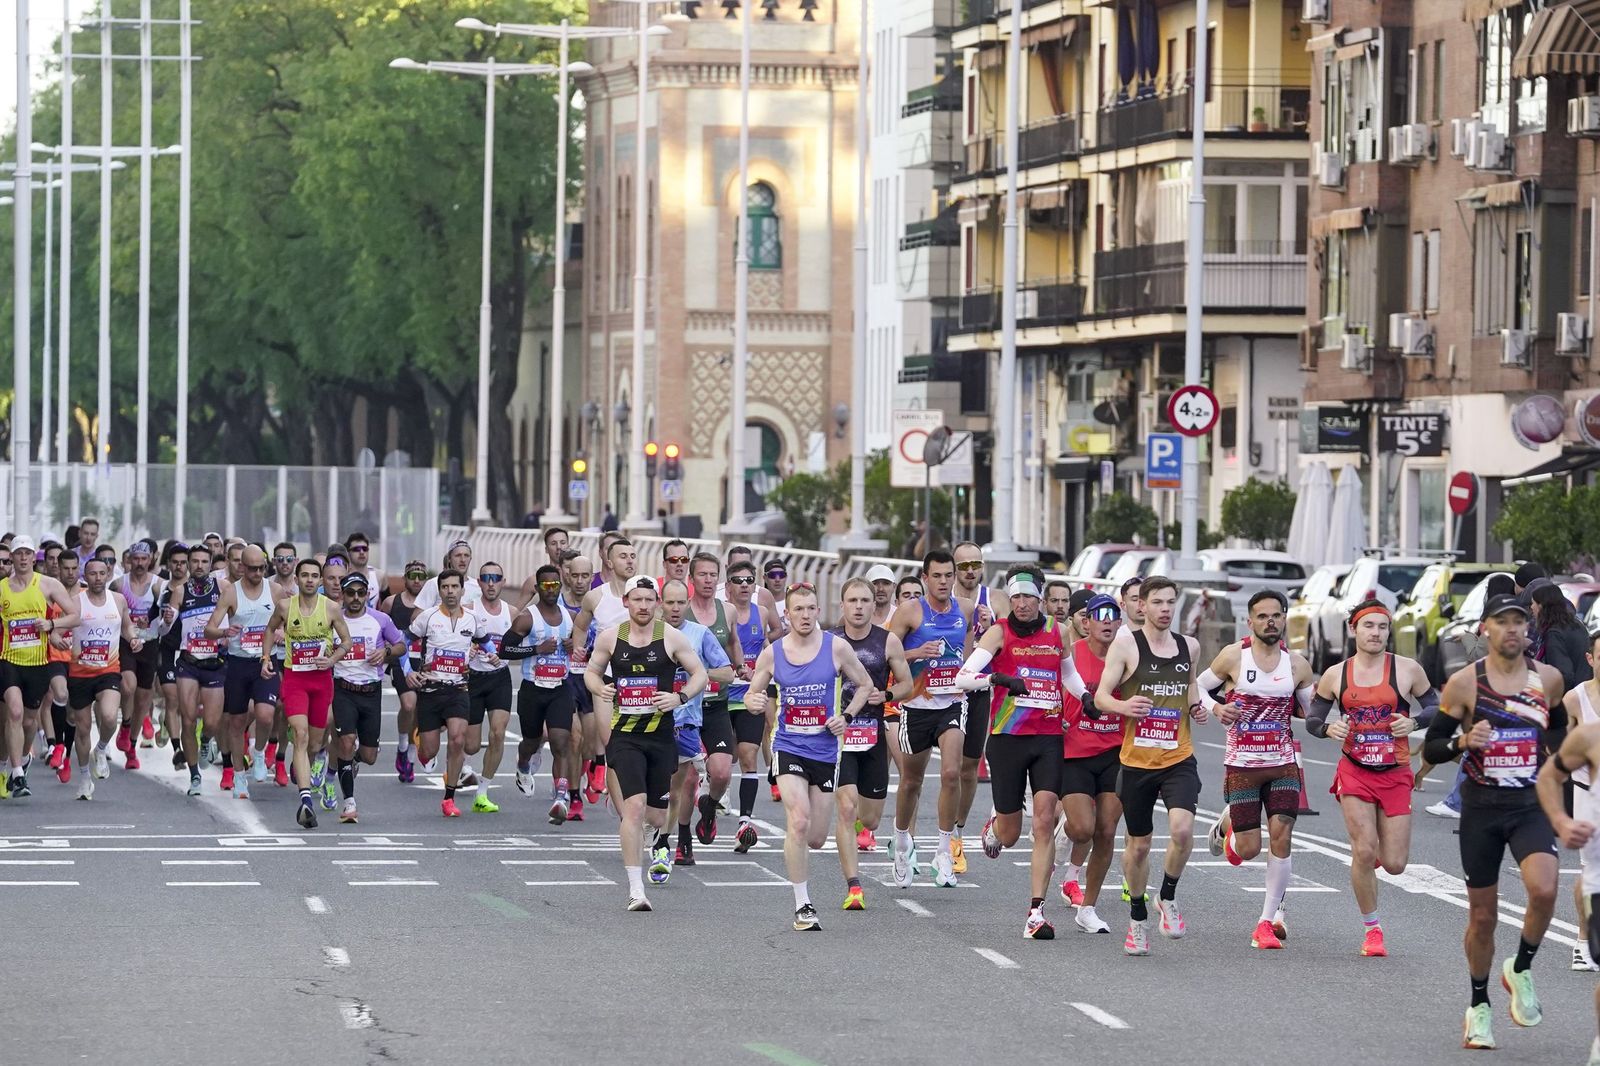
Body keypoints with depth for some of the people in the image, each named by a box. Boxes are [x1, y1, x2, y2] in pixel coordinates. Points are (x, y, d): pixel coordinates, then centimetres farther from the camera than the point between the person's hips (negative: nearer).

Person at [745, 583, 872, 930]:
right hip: (789, 747, -1)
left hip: (825, 749, 1)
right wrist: (756, 703, -14)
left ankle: (792, 848, 44)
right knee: (799, 823, -21)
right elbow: (753, 695, 10)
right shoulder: (772, 653, -1)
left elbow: (864, 685, 10)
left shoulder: (837, 648, -2)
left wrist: (846, 716, -5)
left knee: (816, 839, 5)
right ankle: (803, 905, -12)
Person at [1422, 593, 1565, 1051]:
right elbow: (1431, 748, -1)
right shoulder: (1463, 682, -4)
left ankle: (1520, 970, 0)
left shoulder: (1548, 679, 3)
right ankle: (1478, 1007, 25)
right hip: (1482, 808, -1)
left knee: (1543, 890, -25)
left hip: (1531, 805, 1)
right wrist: (1464, 742, -20)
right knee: (1482, 915, 6)